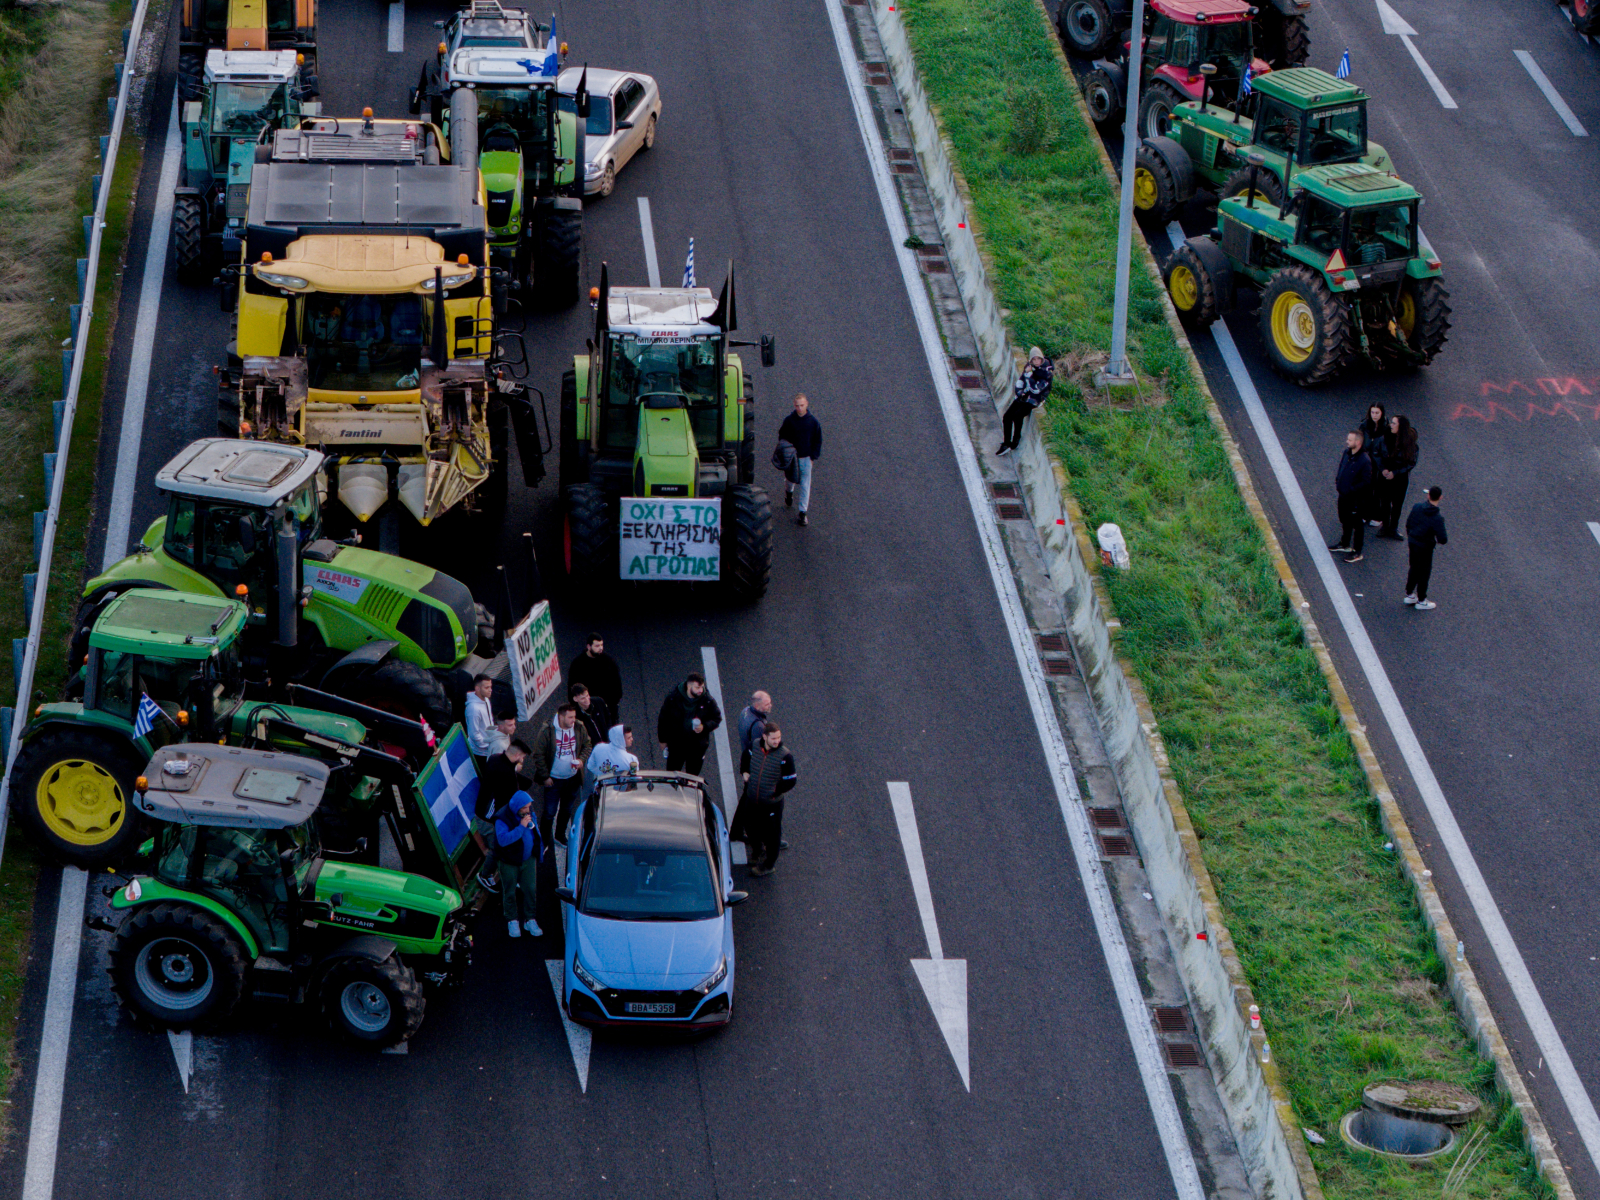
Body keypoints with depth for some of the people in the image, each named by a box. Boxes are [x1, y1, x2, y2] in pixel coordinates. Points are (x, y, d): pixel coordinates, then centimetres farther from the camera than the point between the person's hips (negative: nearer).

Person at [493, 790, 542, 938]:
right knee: (509, 892, 8)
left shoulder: (529, 812, -3)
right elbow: (503, 839, -36)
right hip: (510, 862, -5)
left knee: (530, 890, 7)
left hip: (528, 859, 5)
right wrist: (521, 827, -37)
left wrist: (538, 849, 19)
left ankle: (530, 920, 20)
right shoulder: (502, 819, -24)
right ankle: (512, 921, 24)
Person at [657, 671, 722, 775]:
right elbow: (663, 719, 1)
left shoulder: (707, 700, -11)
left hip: (697, 747, 0)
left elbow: (717, 719, 2)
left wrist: (704, 727, -18)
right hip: (676, 745, 0)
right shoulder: (673, 698, -11)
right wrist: (663, 740, 5)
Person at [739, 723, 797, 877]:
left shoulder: (785, 756, -23)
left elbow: (790, 780, -16)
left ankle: (769, 864, 29)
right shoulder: (755, 746, -10)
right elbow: (745, 757, 14)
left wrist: (776, 791, -17)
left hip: (772, 803, -5)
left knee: (772, 834, 10)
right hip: (752, 799, 5)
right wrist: (744, 772, 1)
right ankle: (757, 851, 52)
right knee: (753, 827, 25)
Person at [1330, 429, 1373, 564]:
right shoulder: (1347, 453, -2)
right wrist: (1337, 482, 1)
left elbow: (1366, 482, -23)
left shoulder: (1364, 461, -27)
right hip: (1343, 495, 8)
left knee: (1357, 525, 8)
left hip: (1356, 499, -8)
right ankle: (1344, 544, 46)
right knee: (1345, 521, 26)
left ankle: (1357, 552, 22)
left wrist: (1351, 490, -21)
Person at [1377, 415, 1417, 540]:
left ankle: (1393, 529, 25)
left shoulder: (1409, 443, -17)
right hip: (1385, 475, 1)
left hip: (1400, 477, -1)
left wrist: (1395, 473, -16)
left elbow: (1411, 463, -10)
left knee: (1397, 504, 9)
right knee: (1385, 502, 11)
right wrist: (1383, 469, -16)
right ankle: (1385, 526, 28)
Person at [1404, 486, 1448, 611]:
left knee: (1414, 569, 25)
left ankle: (1409, 594, 39)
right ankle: (1421, 601, 25)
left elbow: (1408, 524, 5)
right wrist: (1439, 540, 0)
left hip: (1413, 543, 6)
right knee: (1424, 573, 12)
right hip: (1425, 547, -6)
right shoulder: (1437, 518, -26)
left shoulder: (1417, 507, -10)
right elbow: (1443, 539, -25)